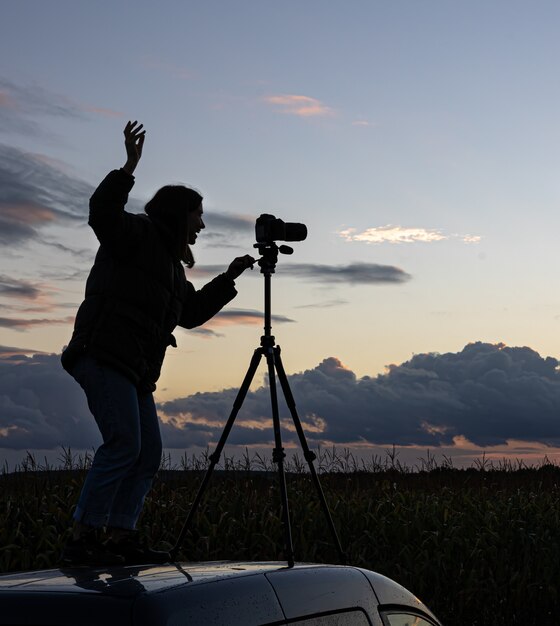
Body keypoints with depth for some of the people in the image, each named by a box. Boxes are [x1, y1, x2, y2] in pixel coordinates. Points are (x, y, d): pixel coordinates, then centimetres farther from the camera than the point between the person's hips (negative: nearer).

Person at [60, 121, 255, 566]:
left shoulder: (170, 262, 28)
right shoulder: (138, 234, 0)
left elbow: (193, 311, 34)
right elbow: (102, 212, -20)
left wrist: (229, 278, 31)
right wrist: (129, 168, -28)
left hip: (134, 369, 10)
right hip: (105, 356, -10)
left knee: (149, 453, 4)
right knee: (124, 444, -19)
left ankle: (120, 535, 3)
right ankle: (83, 539, -18)